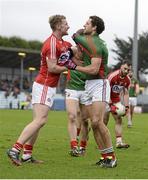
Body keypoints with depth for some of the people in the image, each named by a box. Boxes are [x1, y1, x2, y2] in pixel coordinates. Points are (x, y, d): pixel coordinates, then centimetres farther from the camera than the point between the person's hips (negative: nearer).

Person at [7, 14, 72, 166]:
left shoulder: (61, 43, 14)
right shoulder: (52, 43, -15)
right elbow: (52, 68, -20)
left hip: (47, 86, 10)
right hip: (44, 86, -10)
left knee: (38, 121, 8)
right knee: (40, 120, -16)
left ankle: (27, 154, 8)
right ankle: (15, 150, -20)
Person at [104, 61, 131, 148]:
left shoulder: (128, 80, -5)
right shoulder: (112, 76, -24)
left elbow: (126, 94, 4)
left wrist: (126, 106, -8)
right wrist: (111, 105, -27)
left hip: (116, 100, 6)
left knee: (119, 120, -3)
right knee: (105, 121, -7)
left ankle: (119, 142, -6)